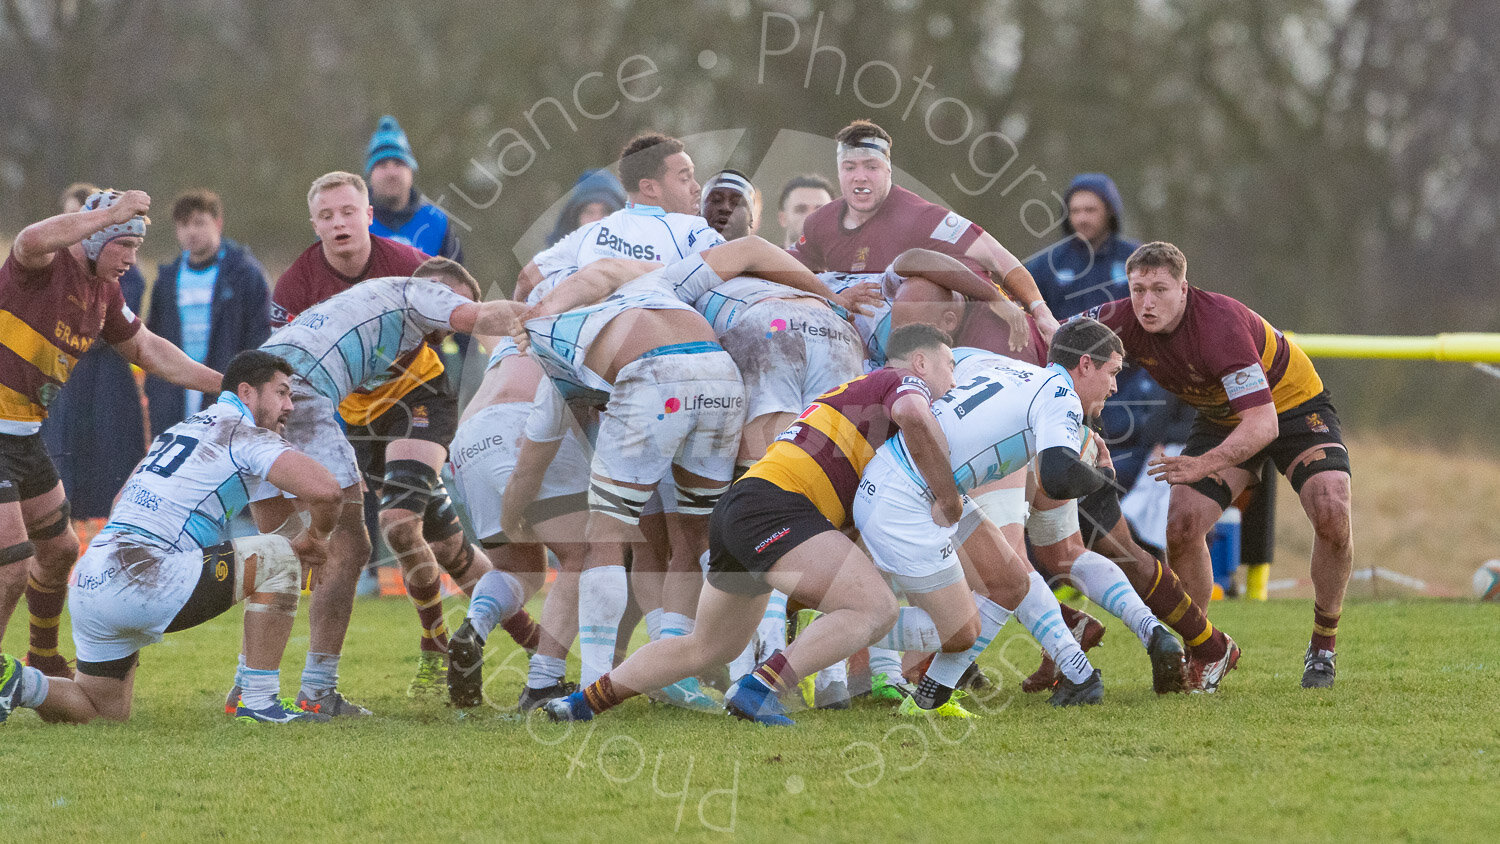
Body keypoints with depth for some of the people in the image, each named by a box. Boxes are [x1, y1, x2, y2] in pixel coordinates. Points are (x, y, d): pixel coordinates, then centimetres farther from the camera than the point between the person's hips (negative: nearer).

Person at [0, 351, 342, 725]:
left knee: (107, 711, 24)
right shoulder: (244, 435, -1)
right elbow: (324, 489, -15)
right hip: (145, 581, -9)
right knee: (278, 558, 1)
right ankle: (260, 703, 1)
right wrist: (316, 538, 8)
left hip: (89, 584, 9)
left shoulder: (180, 430, 25)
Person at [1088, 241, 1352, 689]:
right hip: (1221, 417, 5)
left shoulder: (1221, 324, -38)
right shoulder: (1126, 320, -21)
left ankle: (1323, 646, -6)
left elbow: (1263, 423, -42)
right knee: (1181, 527, -15)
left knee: (1332, 513, -26)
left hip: (1294, 406, -5)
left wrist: (1205, 464, -54)